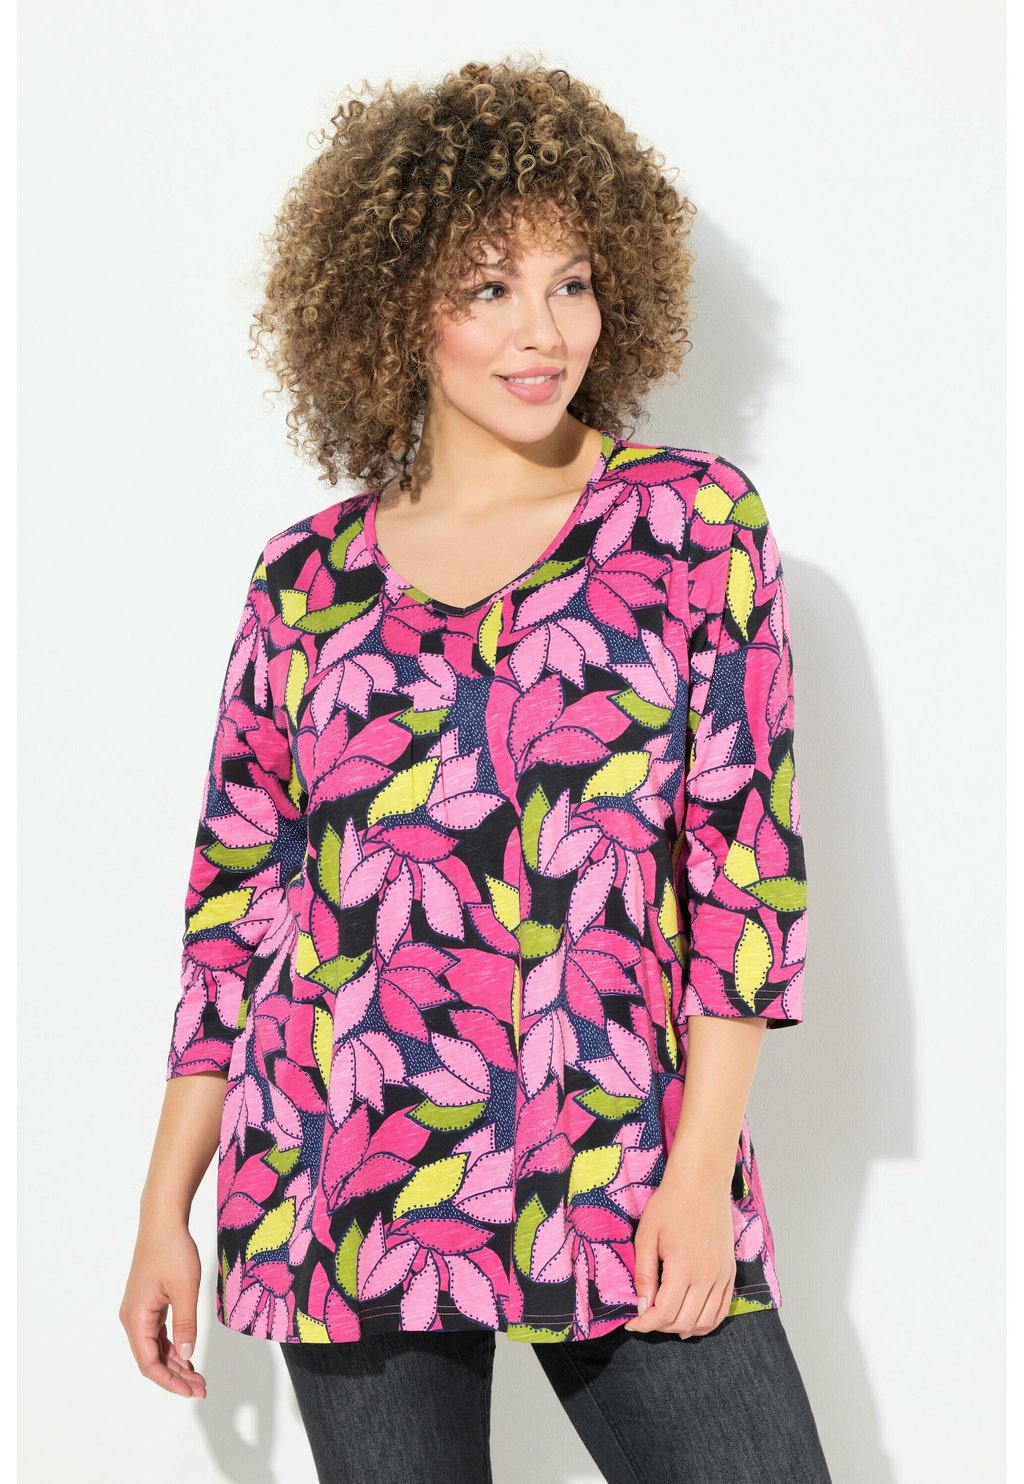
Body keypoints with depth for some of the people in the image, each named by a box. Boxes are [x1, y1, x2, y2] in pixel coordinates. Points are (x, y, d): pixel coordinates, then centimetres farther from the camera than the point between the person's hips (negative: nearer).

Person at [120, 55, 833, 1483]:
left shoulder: (694, 524, 3)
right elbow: (234, 906, 10)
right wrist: (165, 1213, 9)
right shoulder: (307, 581, 6)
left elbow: (747, 860, -1)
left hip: (628, 1188, -1)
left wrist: (700, 1169, -8)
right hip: (345, 1197, 1)